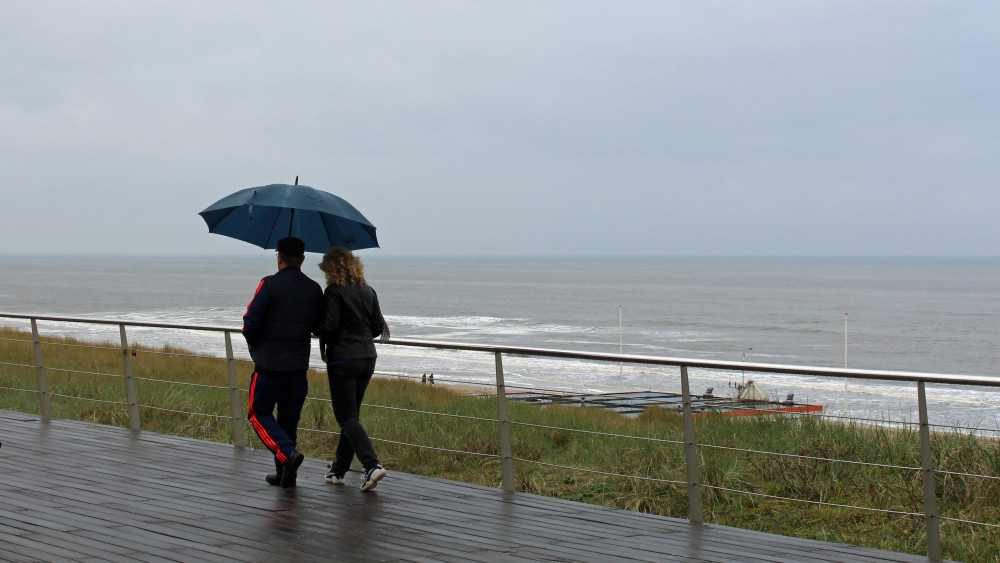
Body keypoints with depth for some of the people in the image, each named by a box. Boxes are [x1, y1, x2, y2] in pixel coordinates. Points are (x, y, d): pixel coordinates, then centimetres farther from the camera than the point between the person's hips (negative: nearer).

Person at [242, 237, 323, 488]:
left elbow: (251, 322, -12)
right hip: (299, 364, 5)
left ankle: (287, 452, -16)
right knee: (289, 417, 13)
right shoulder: (314, 289, 5)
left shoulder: (269, 284, -9)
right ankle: (285, 474, 15)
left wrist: (253, 344, 7)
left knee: (260, 413, 6)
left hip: (269, 363, -5)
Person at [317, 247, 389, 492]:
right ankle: (339, 470, 22)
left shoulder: (334, 292, -11)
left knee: (347, 416, -4)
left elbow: (329, 327, -15)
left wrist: (323, 347, 5)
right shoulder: (368, 291, 7)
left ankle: (372, 465, -20)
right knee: (351, 414, 15)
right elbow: (378, 327, 8)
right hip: (367, 358, 7)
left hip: (342, 360, -7)